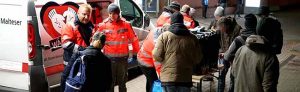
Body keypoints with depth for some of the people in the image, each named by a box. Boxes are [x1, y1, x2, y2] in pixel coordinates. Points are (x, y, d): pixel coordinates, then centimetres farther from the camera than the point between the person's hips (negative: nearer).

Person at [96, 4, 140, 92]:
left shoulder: (126, 25, -4)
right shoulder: (103, 25, -3)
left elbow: (134, 40, 5)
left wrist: (135, 55, 8)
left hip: (123, 58, 0)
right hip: (109, 58, 0)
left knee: (122, 82, 14)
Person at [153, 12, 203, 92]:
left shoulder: (164, 36, -4)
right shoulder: (192, 38, 2)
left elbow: (157, 56, -7)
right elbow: (198, 58, 5)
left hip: (168, 77, -1)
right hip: (185, 78, 1)